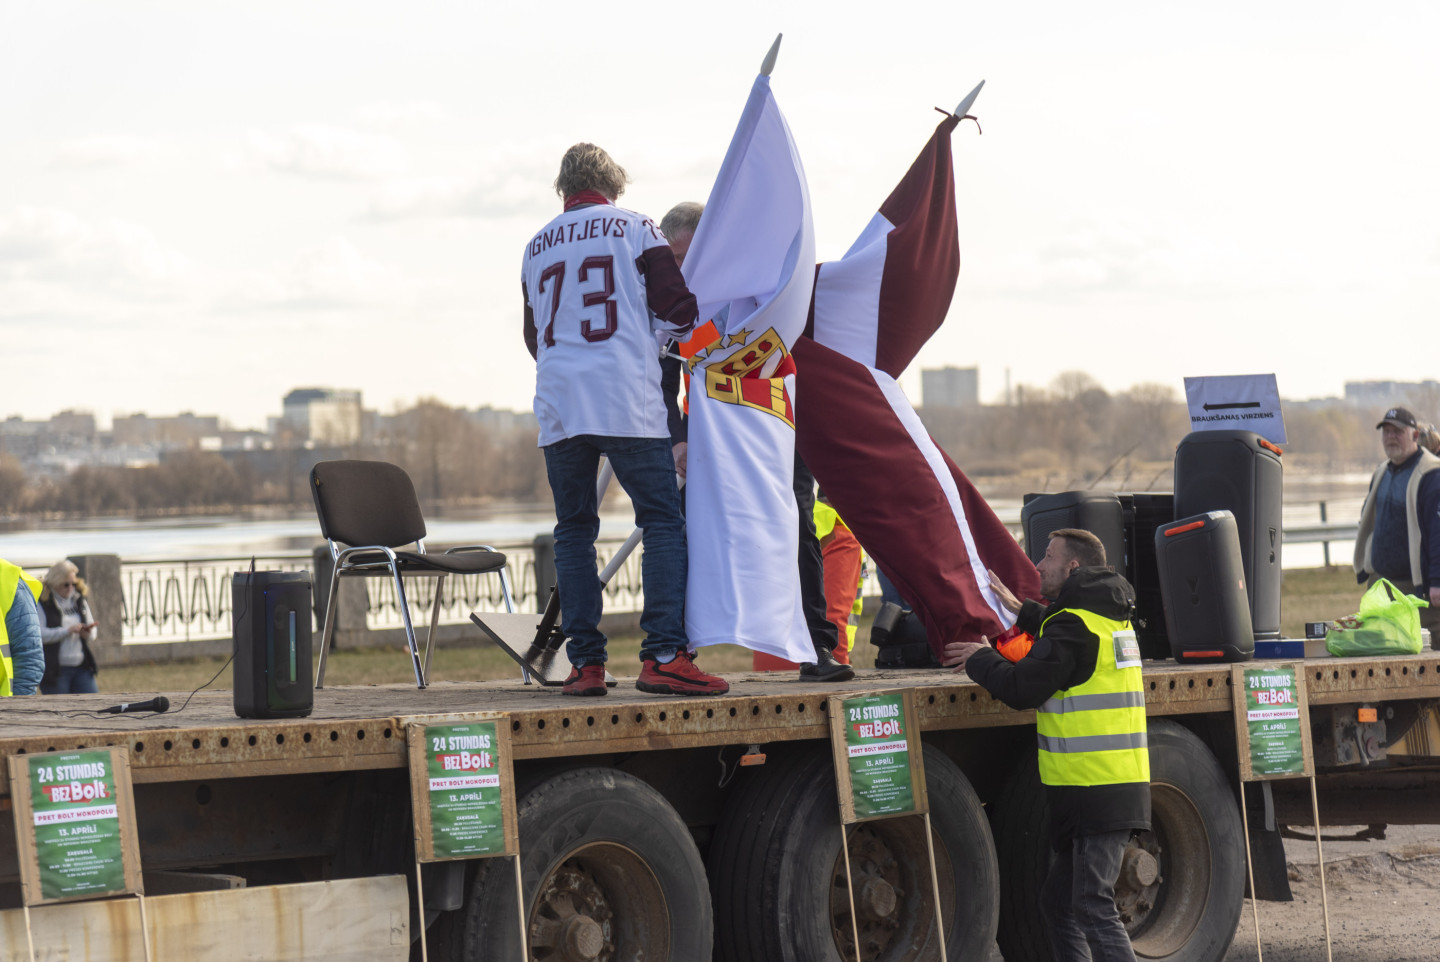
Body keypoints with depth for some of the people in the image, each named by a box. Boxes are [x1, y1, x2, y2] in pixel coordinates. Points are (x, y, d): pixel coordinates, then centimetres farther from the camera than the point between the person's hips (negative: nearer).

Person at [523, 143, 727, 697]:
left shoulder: (536, 247, 16)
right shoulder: (635, 230, 4)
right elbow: (678, 314, -1)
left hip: (557, 404, 4)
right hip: (627, 400, -4)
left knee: (574, 529, 9)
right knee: (664, 522, -4)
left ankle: (585, 662, 2)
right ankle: (663, 656, -17)